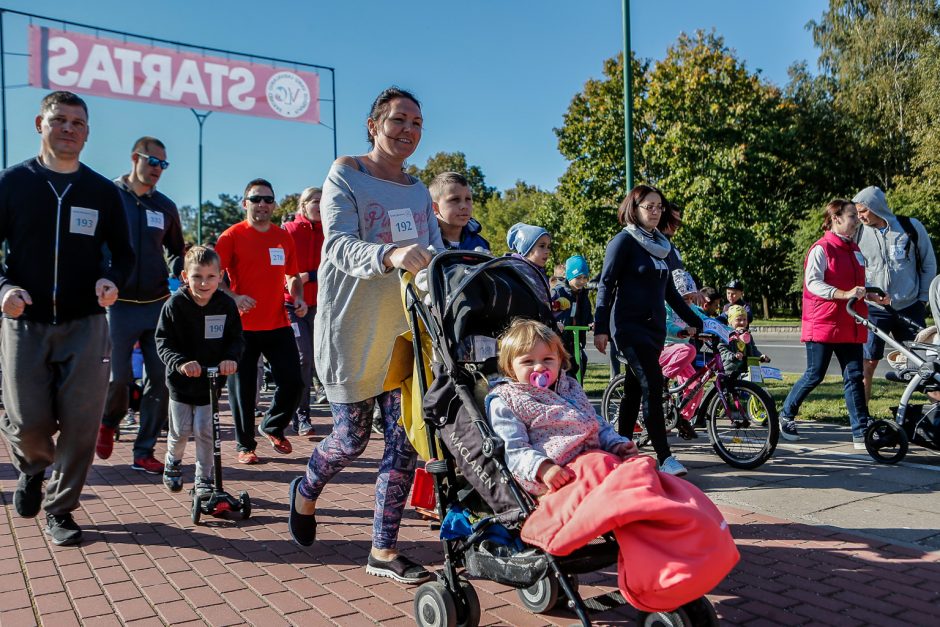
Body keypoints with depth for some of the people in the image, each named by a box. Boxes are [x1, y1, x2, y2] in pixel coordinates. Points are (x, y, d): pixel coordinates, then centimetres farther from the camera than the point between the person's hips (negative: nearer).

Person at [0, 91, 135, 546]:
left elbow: (123, 252, 13)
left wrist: (112, 279, -8)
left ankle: (60, 509, 17)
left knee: (81, 424, -3)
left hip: (85, 325, 1)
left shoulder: (103, 191, 8)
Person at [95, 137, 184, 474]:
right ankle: (108, 421, 30)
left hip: (158, 305, 4)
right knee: (119, 376, -4)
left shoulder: (165, 206, 12)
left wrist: (178, 273, 4)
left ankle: (144, 452, 12)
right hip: (118, 304, -3)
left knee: (160, 378, 1)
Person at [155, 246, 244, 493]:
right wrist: (180, 362, -29)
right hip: (181, 380, 0)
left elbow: (236, 338, -1)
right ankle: (173, 463, 39)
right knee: (180, 430, 8)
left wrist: (231, 359, -22)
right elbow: (163, 342, -11)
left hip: (212, 378, 1)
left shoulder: (226, 304, -6)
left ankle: (204, 477, 17)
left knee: (205, 430, 0)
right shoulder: (175, 304, -11)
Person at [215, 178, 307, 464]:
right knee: (243, 389, 4)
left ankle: (272, 426, 29)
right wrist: (233, 297, -22)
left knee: (293, 382, 2)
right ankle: (246, 445, 20)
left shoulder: (284, 237, 10)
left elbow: (293, 275, 21)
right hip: (243, 326, -3)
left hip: (278, 324, 4)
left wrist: (298, 298, 3)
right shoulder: (232, 236, -3)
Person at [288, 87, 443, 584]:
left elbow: (437, 253, 7)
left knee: (404, 441, 0)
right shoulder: (345, 176, -3)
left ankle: (383, 549, 12)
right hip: (352, 329, -4)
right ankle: (306, 491, 38)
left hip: (405, 328, 5)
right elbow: (339, 246, -18)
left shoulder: (418, 191, 14)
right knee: (352, 438, 5)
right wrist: (390, 255, -37)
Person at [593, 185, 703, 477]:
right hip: (630, 327, -7)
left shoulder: (660, 244, 17)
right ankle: (665, 458, -14)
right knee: (652, 387, -15)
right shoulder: (624, 241, -5)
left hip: (654, 327, 7)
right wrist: (600, 327, -17)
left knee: (634, 389, 10)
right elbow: (606, 285, -9)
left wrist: (693, 320, 24)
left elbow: (669, 290, 23)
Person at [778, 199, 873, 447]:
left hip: (849, 326, 7)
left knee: (854, 377, 2)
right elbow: (813, 283, -19)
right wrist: (845, 294, -29)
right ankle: (786, 414, 20)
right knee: (815, 375, 0)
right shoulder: (821, 249, -9)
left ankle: (861, 432, 3)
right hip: (823, 324, -7)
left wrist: (869, 294, 6)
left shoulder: (854, 249, 16)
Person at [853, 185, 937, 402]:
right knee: (869, 360, -2)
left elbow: (929, 264, 6)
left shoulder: (912, 227, -1)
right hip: (874, 309, 0)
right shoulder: (859, 234, 0)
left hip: (909, 308, 0)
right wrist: (867, 294, -10)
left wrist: (923, 298, 4)